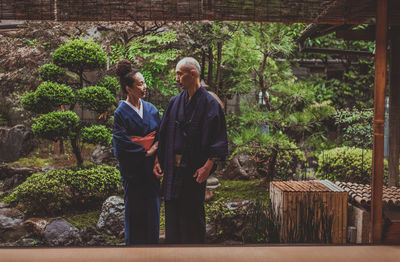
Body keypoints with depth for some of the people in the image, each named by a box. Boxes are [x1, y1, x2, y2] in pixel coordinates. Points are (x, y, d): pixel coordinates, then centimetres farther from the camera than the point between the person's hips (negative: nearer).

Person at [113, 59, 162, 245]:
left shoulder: (151, 109, 7)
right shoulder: (121, 112, -8)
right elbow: (121, 142, -12)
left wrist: (156, 148, -8)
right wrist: (145, 152, -12)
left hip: (150, 168, 5)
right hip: (132, 168, -5)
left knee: (152, 208, 10)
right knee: (135, 210, 2)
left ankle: (152, 243, 23)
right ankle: (134, 244, 16)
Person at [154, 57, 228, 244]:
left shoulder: (209, 103, -7)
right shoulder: (175, 102, 8)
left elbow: (218, 138, -10)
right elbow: (163, 134, 12)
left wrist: (207, 166, -17)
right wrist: (157, 159, 4)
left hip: (194, 170, -5)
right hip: (172, 168, 5)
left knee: (193, 213, 5)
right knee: (172, 212, 10)